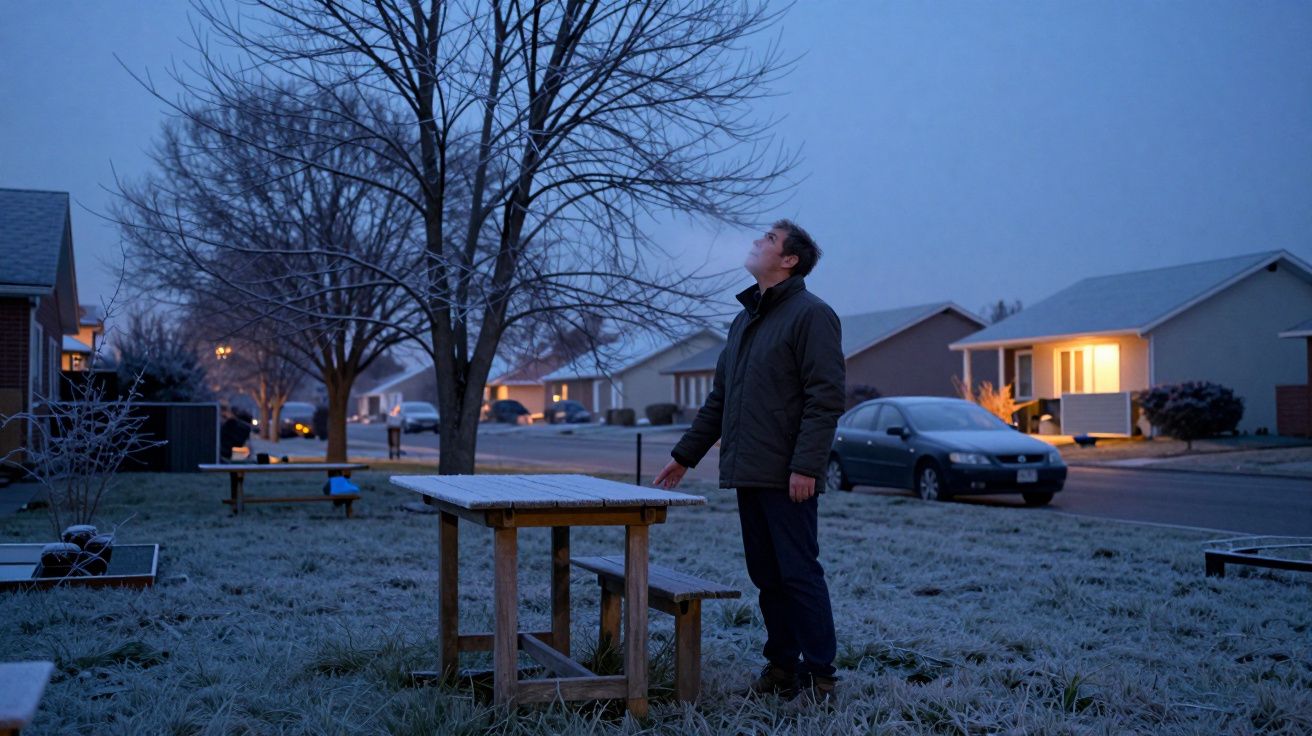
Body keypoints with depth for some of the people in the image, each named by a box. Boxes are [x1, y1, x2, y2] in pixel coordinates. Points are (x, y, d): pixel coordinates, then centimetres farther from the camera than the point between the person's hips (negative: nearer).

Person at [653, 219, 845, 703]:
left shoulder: (811, 315, -6)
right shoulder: (744, 320, 20)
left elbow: (825, 399, -15)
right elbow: (718, 399, 23)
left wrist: (806, 466, -22)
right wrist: (685, 455, 21)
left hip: (788, 480, -8)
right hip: (747, 476, 8)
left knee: (800, 575, -4)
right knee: (766, 577, 12)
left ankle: (819, 675, 4)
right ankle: (781, 665, 21)